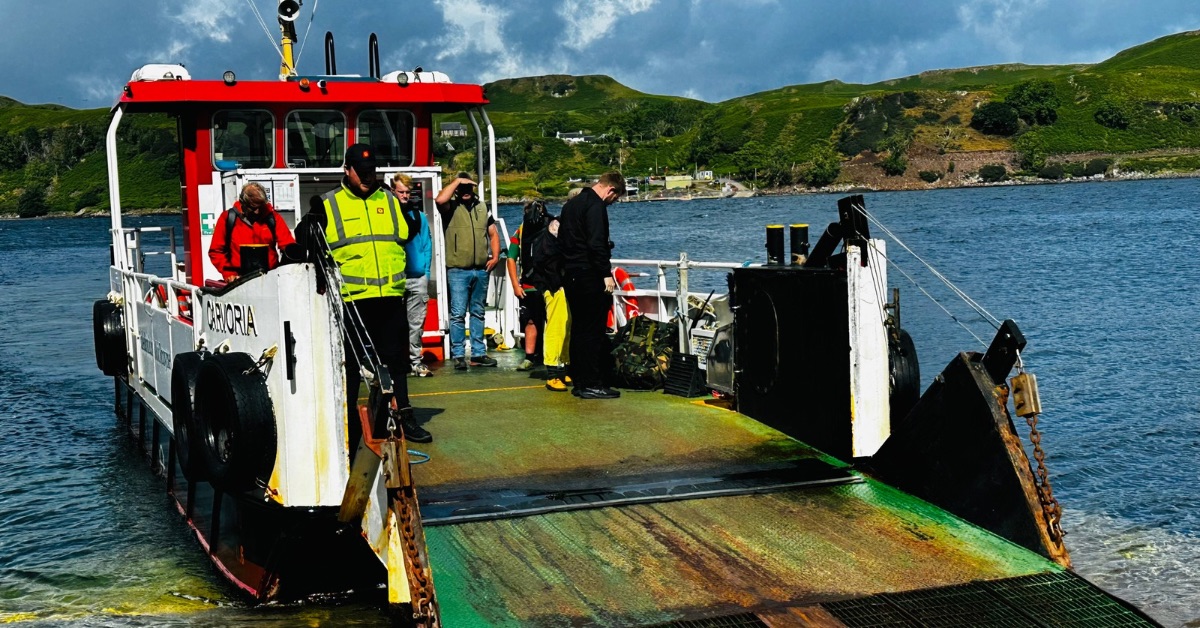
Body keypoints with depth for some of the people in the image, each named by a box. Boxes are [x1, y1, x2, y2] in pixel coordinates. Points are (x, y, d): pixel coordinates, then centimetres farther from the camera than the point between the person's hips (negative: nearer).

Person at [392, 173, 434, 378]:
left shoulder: (419, 216, 12)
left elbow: (427, 244, 13)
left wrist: (426, 271, 5)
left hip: (418, 277, 3)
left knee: (416, 322, 7)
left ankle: (415, 361, 13)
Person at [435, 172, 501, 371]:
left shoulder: (482, 208, 15)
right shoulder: (451, 207, 0)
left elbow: (493, 234, 17)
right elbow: (440, 199, -24)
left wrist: (495, 256, 2)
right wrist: (456, 181, -12)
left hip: (481, 270, 5)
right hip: (458, 270, -5)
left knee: (478, 313, 12)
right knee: (458, 313, -6)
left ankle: (478, 353, 17)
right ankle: (458, 355, -2)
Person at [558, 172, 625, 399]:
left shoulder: (571, 204, 17)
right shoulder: (596, 206, -13)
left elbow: (561, 241, 22)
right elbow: (596, 244, -22)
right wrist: (607, 274, -19)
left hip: (570, 275, 10)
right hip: (590, 276, -10)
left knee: (578, 328, 13)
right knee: (594, 331, -6)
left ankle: (579, 382, 17)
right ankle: (592, 384, -5)